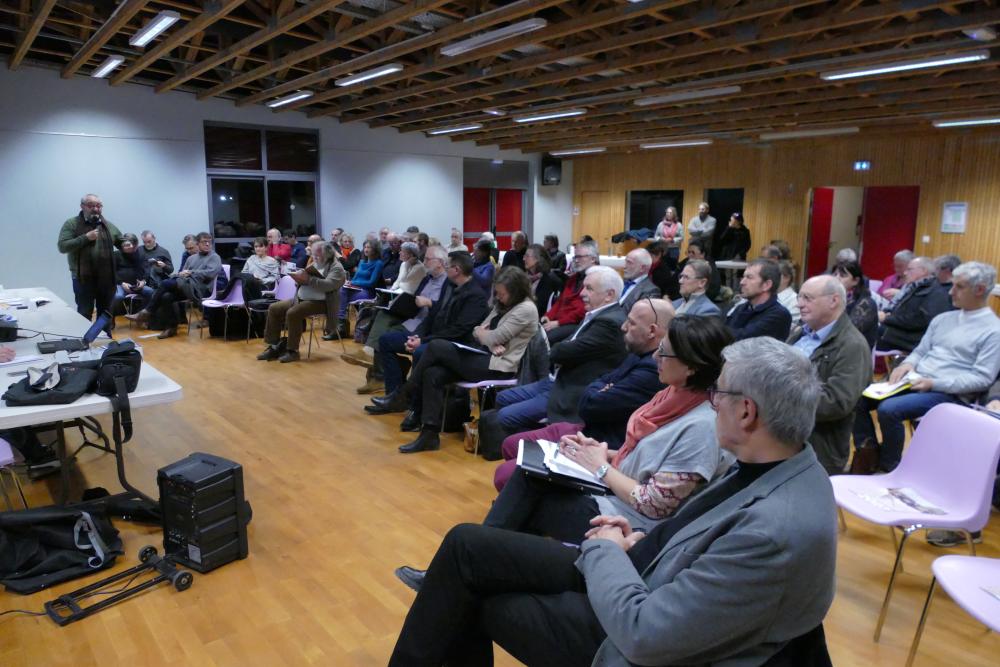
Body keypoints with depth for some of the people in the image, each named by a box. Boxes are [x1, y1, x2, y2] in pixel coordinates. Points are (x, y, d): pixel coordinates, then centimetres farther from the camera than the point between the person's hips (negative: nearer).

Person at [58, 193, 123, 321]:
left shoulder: (109, 225, 9)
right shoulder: (71, 224, -2)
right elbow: (62, 246, -11)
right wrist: (85, 238, -18)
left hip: (107, 278, 3)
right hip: (83, 278, -3)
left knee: (105, 313, 13)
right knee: (84, 314, 4)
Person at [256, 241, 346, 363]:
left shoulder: (337, 268, -7)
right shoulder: (315, 264, 18)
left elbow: (328, 285, -23)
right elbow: (305, 281, 17)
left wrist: (308, 279, -28)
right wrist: (300, 278, -6)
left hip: (320, 302, -9)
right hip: (301, 298, 9)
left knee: (292, 313, -30)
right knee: (274, 308, -3)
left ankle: (292, 351, -18)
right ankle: (274, 346, 2)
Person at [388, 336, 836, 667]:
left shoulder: (778, 533, -32)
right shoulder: (779, 466, -3)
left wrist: (605, 550, -13)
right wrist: (640, 543, 0)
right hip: (645, 576, 8)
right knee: (466, 542, 5)